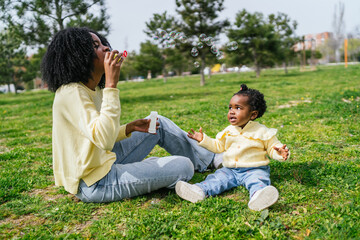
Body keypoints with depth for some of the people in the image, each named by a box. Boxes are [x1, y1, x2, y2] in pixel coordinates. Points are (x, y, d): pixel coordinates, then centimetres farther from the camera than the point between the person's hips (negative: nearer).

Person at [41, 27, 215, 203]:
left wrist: (130, 128, 2)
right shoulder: (71, 92, -20)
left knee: (160, 124, 13)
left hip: (103, 162, 10)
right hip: (94, 184, -10)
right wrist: (111, 84, -31)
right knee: (184, 167, -10)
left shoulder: (94, 89, 9)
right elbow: (104, 140, -34)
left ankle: (210, 160, 28)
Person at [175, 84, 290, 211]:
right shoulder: (228, 131, 11)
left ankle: (258, 197, -63)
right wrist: (203, 139, 11)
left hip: (254, 170, -4)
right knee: (217, 178, -19)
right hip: (230, 170, 5)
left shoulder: (262, 132, -2)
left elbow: (272, 147, 2)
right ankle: (200, 191, -41)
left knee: (257, 180, -34)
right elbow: (217, 146, 22)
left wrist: (280, 153, -21)